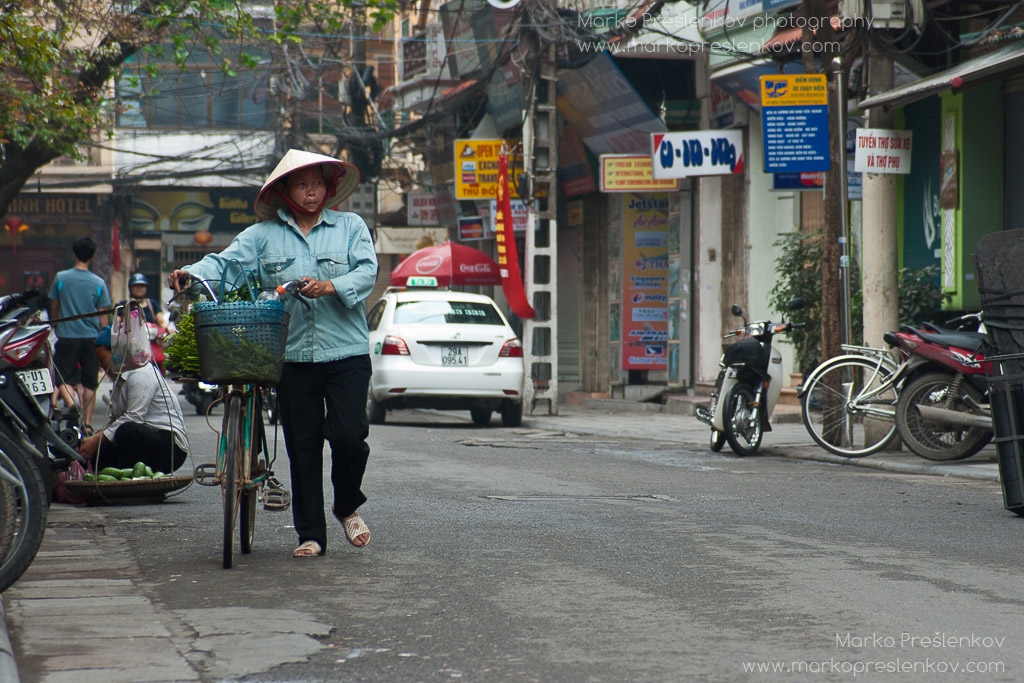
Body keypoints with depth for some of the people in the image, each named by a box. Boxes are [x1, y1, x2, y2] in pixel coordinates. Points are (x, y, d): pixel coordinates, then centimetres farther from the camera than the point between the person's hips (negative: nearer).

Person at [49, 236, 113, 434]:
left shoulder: (60, 278, -4)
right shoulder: (99, 283, -3)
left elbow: (54, 308, 5)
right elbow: (102, 316, 0)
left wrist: (56, 328, 24)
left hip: (67, 336, -1)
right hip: (91, 337, 1)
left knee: (63, 377, 4)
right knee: (90, 383, 9)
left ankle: (70, 403, -23)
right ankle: (87, 422, 8)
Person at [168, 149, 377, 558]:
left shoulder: (350, 226, 10)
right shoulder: (263, 235, 10)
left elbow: (367, 271, -3)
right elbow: (226, 262, -3)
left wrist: (331, 287, -22)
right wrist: (192, 274, -23)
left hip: (347, 353, -1)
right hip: (293, 356, 1)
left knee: (348, 435, -10)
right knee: (302, 447, 3)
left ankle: (348, 507, 19)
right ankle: (310, 535, 12)